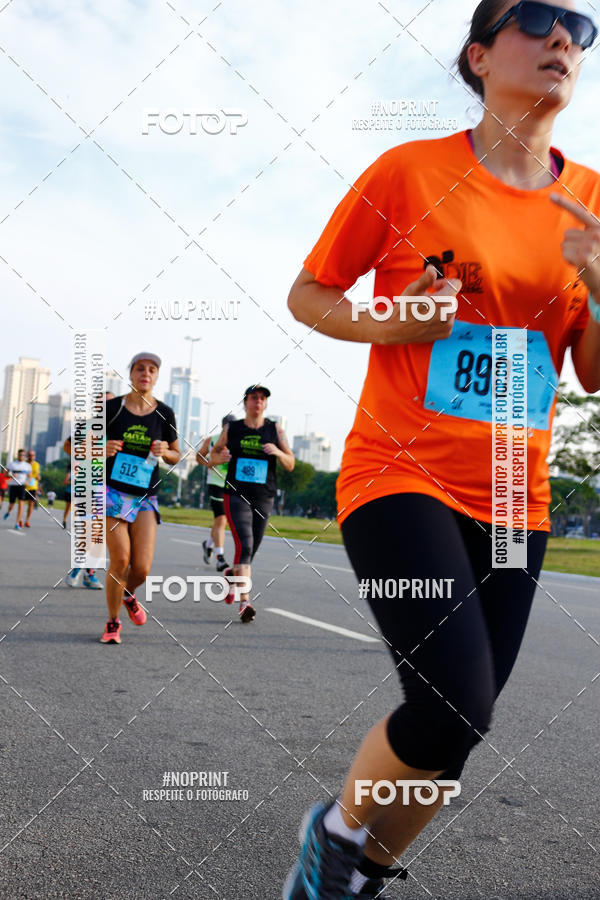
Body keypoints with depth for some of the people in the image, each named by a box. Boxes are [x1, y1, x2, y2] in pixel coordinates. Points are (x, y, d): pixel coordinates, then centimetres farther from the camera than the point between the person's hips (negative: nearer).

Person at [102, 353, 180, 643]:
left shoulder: (164, 413, 3)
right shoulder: (112, 407, -2)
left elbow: (175, 456, 12)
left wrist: (165, 452, -10)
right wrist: (103, 449, -16)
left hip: (145, 497, 2)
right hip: (113, 490, -2)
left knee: (142, 567, -8)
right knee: (120, 560, -11)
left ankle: (129, 594, 29)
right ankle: (113, 622, 10)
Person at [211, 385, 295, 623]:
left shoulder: (275, 429, 7)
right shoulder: (231, 429, 6)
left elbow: (290, 465, 7)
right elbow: (213, 454, 17)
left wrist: (278, 452, -13)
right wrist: (219, 457, -6)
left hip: (263, 498, 2)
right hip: (236, 494, -2)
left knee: (250, 552, 11)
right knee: (244, 545, -19)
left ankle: (231, 574, 44)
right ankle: (245, 602, -23)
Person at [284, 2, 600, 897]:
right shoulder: (410, 169, -3)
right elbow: (307, 294, 4)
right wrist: (386, 325, -15)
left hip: (513, 501, 5)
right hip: (400, 476, -4)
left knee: (456, 731, 6)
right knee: (455, 706, -20)